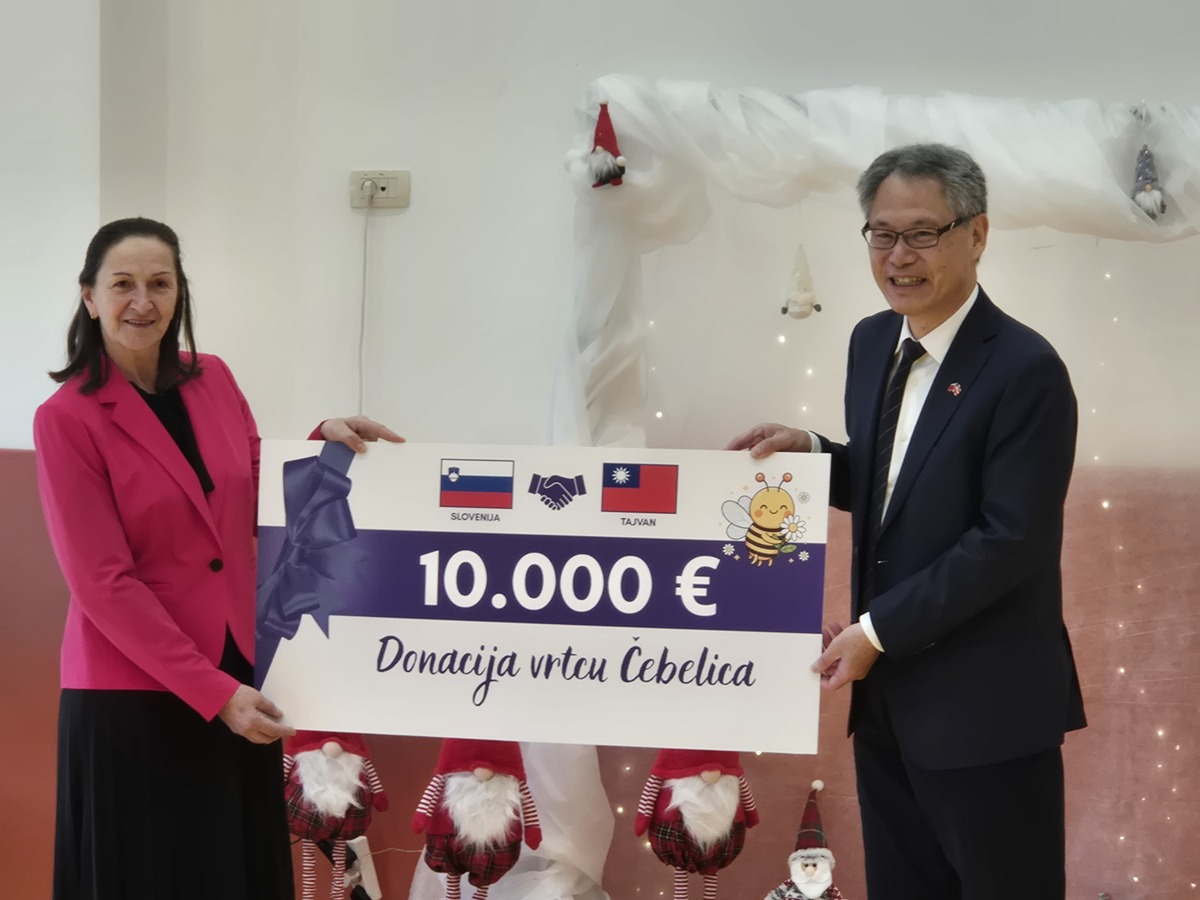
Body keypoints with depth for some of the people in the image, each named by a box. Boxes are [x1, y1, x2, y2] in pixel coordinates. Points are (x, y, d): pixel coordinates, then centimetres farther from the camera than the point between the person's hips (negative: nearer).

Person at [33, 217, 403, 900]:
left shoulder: (213, 381, 6)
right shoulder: (67, 419, -10)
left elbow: (259, 505, 17)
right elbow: (104, 582, -14)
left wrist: (323, 441, 0)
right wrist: (214, 691, -18)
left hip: (236, 678, 5)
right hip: (133, 697, -5)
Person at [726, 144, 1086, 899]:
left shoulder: (1026, 369, -17)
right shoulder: (872, 342, 7)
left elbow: (1013, 540, -20)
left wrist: (878, 630, -18)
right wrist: (812, 452, -1)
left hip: (984, 704, -7)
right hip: (887, 691, 7)